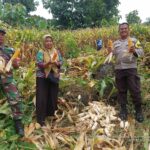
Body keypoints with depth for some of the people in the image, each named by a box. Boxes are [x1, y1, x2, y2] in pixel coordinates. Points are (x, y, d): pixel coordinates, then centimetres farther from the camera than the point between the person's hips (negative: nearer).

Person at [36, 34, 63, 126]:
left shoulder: (57, 52, 7)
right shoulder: (41, 52, -5)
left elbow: (61, 63, 4)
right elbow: (39, 65, -13)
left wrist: (56, 63, -18)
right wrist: (48, 63, -30)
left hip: (54, 77, 4)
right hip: (43, 78, -4)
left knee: (53, 97, 12)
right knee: (42, 98, -4)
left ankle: (51, 114, 32)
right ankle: (41, 119, 3)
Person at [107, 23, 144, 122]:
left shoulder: (134, 40, 5)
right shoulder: (115, 43, 15)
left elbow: (142, 52, -3)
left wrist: (135, 51, -24)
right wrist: (110, 52, -6)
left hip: (131, 68, -3)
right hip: (118, 69, 4)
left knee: (135, 90, -3)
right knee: (121, 91, 9)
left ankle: (139, 111, 10)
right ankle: (123, 110, 20)